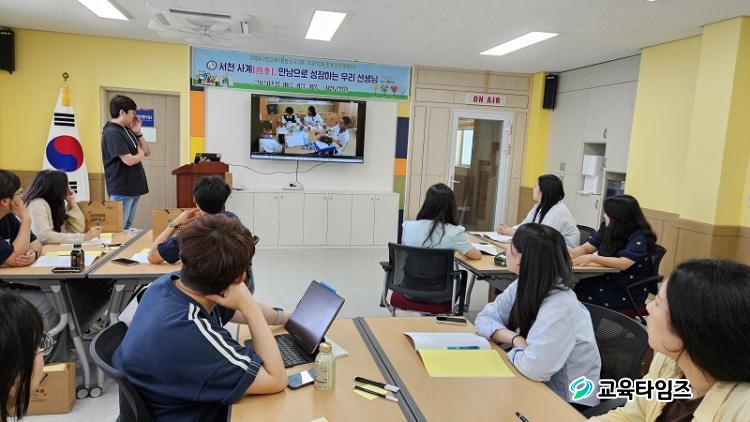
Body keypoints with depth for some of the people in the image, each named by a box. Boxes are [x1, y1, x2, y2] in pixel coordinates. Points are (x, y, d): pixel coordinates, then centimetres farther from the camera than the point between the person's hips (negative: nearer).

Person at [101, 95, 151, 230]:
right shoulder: (112, 133, -15)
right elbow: (129, 160, -22)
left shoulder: (127, 130, 13)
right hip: (121, 189, -9)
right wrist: (141, 154, -1)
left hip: (134, 187, 9)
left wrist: (138, 133, 2)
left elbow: (147, 151, 14)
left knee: (128, 227, 16)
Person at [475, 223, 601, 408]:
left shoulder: (560, 307, -29)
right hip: (540, 387, 6)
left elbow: (534, 367, -36)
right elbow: (485, 318, -1)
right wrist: (514, 339, -18)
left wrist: (516, 350, -16)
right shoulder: (522, 286, -5)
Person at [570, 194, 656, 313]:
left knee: (581, 296, -24)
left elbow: (623, 263, -27)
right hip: (608, 280, 6)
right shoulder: (607, 228, 5)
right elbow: (586, 248, 5)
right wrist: (567, 254, -14)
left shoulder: (639, 238, -15)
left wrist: (592, 258, -34)